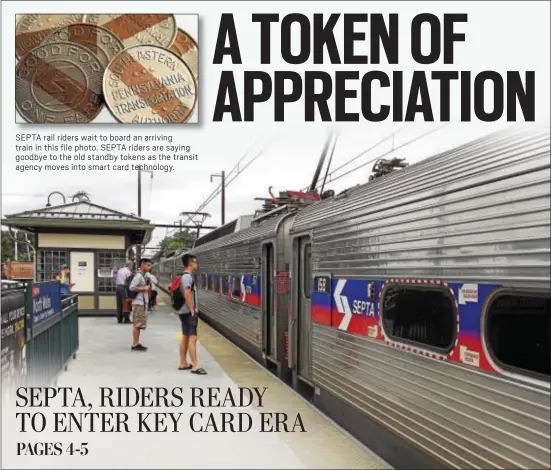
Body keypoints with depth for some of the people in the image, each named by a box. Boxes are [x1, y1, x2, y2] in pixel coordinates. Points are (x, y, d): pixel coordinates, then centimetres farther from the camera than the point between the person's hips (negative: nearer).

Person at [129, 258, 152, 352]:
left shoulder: (142, 275, 15)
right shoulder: (138, 275, -15)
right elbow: (132, 287, -24)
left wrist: (145, 288, 9)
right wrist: (143, 288, -16)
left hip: (142, 303, 10)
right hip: (139, 303, -10)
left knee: (139, 324, 12)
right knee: (137, 324, -5)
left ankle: (137, 343, 18)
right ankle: (135, 344, -1)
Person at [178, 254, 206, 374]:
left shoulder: (186, 276, 15)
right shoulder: (187, 276, -16)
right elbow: (187, 295, -23)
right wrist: (192, 311, -20)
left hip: (185, 312, 10)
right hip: (189, 312, -10)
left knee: (185, 337, 12)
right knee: (192, 338, -11)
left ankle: (183, 364, 17)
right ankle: (195, 366, -13)